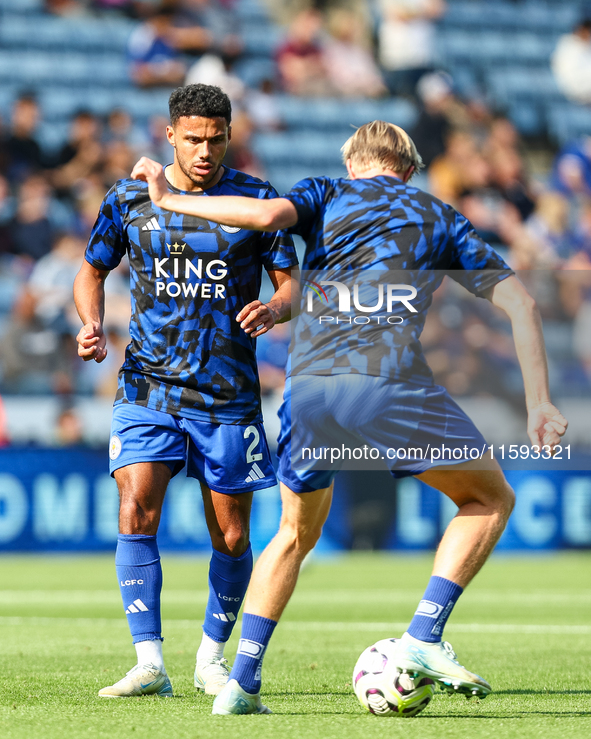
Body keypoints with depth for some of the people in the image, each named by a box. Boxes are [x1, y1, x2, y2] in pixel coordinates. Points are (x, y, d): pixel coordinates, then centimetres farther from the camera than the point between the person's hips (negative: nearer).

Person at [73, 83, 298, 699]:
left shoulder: (257, 200, 1)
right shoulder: (129, 199, 5)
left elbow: (289, 283, 5)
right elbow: (93, 271, 16)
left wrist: (274, 309, -19)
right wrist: (91, 324, -4)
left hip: (228, 392, 0)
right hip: (148, 387, 0)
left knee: (231, 537, 3)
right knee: (136, 514, -17)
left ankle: (212, 658, 24)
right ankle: (149, 662, -17)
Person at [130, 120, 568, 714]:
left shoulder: (327, 194, 23)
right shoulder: (441, 219, 25)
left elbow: (267, 213, 0)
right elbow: (520, 304, 18)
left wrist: (168, 199, 11)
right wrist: (539, 404, 17)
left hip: (309, 381, 2)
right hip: (389, 378, -2)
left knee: (296, 535, 24)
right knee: (490, 499, 17)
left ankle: (241, 681, 15)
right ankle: (422, 638, -1)